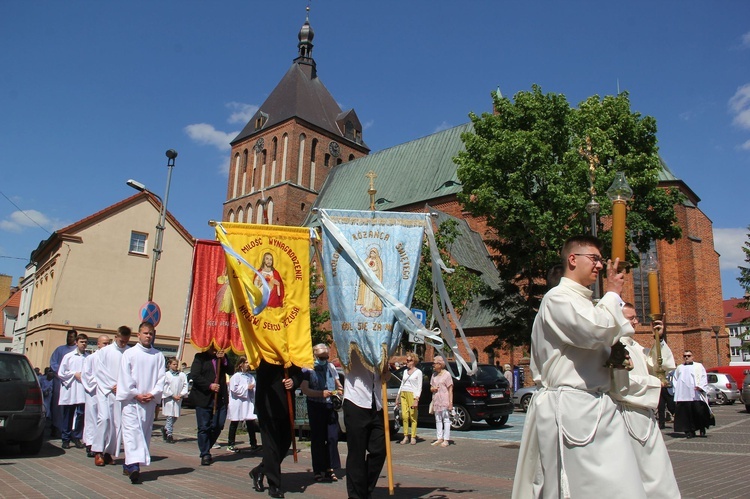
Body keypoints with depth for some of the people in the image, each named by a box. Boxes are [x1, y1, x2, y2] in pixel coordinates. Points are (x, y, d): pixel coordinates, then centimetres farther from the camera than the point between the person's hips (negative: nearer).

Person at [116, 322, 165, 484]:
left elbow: (161, 378, 4)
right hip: (131, 400, -3)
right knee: (132, 431, -13)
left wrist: (153, 394, -9)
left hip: (150, 401, 3)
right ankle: (133, 465, -20)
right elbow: (125, 377, -3)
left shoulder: (158, 356, 7)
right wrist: (136, 394, -9)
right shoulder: (129, 353, 1)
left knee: (144, 432, 5)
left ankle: (129, 464, 15)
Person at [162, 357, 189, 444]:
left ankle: (165, 428, 32)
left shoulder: (182, 375, 5)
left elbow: (185, 385, 4)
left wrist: (181, 395, -8)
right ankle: (169, 435, 4)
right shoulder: (166, 375, -3)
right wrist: (173, 395, -10)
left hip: (178, 399, 4)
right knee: (170, 416, -5)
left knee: (175, 417, 8)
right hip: (168, 398, -4)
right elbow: (165, 388, -6)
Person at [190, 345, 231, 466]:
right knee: (204, 427, 1)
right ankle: (205, 454, 12)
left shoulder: (222, 358, 16)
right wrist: (209, 385, -15)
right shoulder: (200, 357, 4)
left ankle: (206, 449, 21)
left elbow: (230, 371, 3)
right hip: (203, 398, -3)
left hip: (220, 398, 3)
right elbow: (194, 375, -7)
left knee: (218, 426, 1)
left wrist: (223, 359, -11)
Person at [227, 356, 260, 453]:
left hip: (248, 402, 6)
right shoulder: (236, 376, -6)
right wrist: (247, 387, -13)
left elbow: (254, 389, 22)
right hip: (238, 404, -6)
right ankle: (230, 445, 13)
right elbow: (234, 389, -16)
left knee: (251, 423, 4)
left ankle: (253, 444, 10)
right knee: (234, 424, 5)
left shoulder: (250, 376, 14)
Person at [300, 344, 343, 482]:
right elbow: (304, 389, -12)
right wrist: (321, 393, -22)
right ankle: (318, 470, 11)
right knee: (318, 439, 2)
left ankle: (330, 468, 13)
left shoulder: (331, 367, 13)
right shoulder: (307, 369, -4)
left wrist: (339, 389, -1)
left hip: (331, 406, 4)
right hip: (316, 407, -4)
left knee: (332, 438, 2)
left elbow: (338, 383, 22)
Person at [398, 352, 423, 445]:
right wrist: (398, 395, 12)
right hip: (403, 394, 5)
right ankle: (406, 437, 3)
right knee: (404, 416, -2)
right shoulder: (405, 372, 17)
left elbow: (419, 387, -3)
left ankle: (413, 437, 1)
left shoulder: (418, 372, 1)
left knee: (413, 416, -4)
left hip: (412, 394, -5)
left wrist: (416, 399, -12)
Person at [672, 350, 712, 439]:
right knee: (687, 414, -1)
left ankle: (702, 429, 16)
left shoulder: (698, 366, 13)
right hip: (683, 396, 2)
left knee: (699, 412, -5)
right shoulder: (679, 368, 22)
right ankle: (690, 431, 4)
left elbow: (703, 378, 3)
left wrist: (700, 387, -14)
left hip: (696, 395, -2)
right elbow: (675, 380, 20)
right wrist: (676, 391, 7)